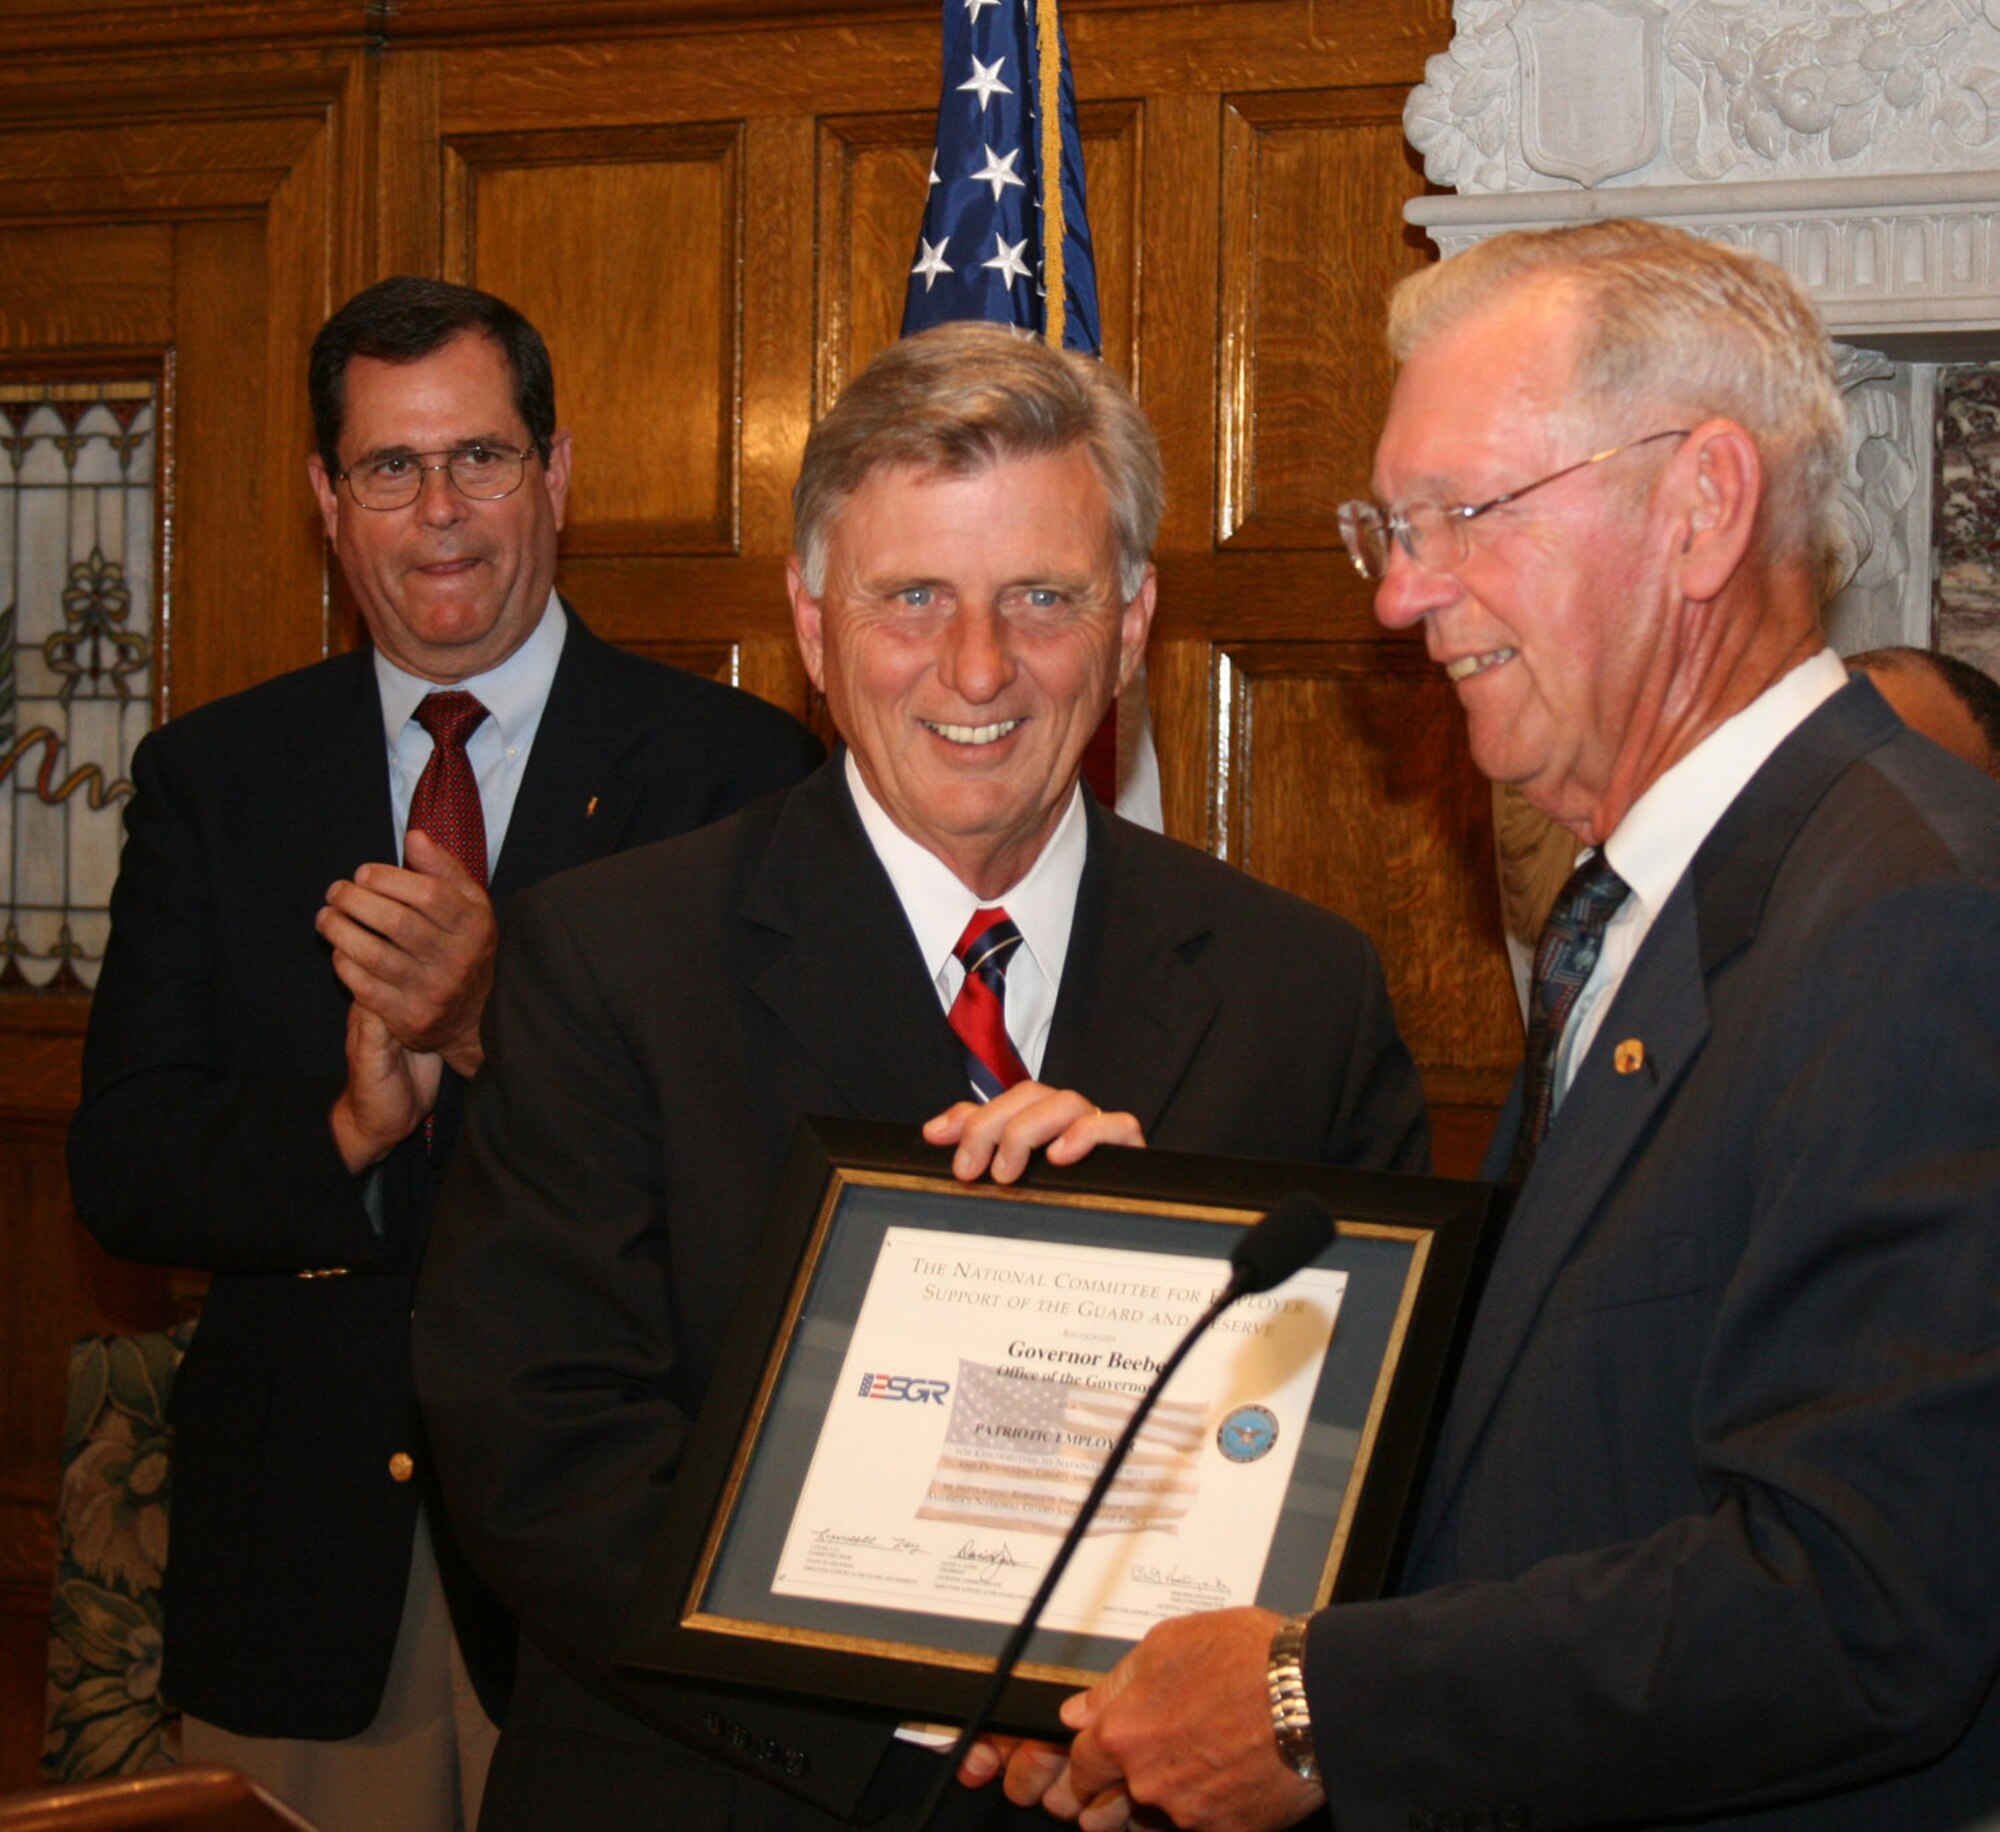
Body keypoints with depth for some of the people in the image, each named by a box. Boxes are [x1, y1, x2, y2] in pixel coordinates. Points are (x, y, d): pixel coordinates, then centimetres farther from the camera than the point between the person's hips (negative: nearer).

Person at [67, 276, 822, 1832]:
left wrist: (498, 1019, -24)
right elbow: (119, 1173, 1)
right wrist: (343, 1125, -19)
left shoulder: (736, 770, -1)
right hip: (297, 1550, 2)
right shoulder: (210, 779, 7)